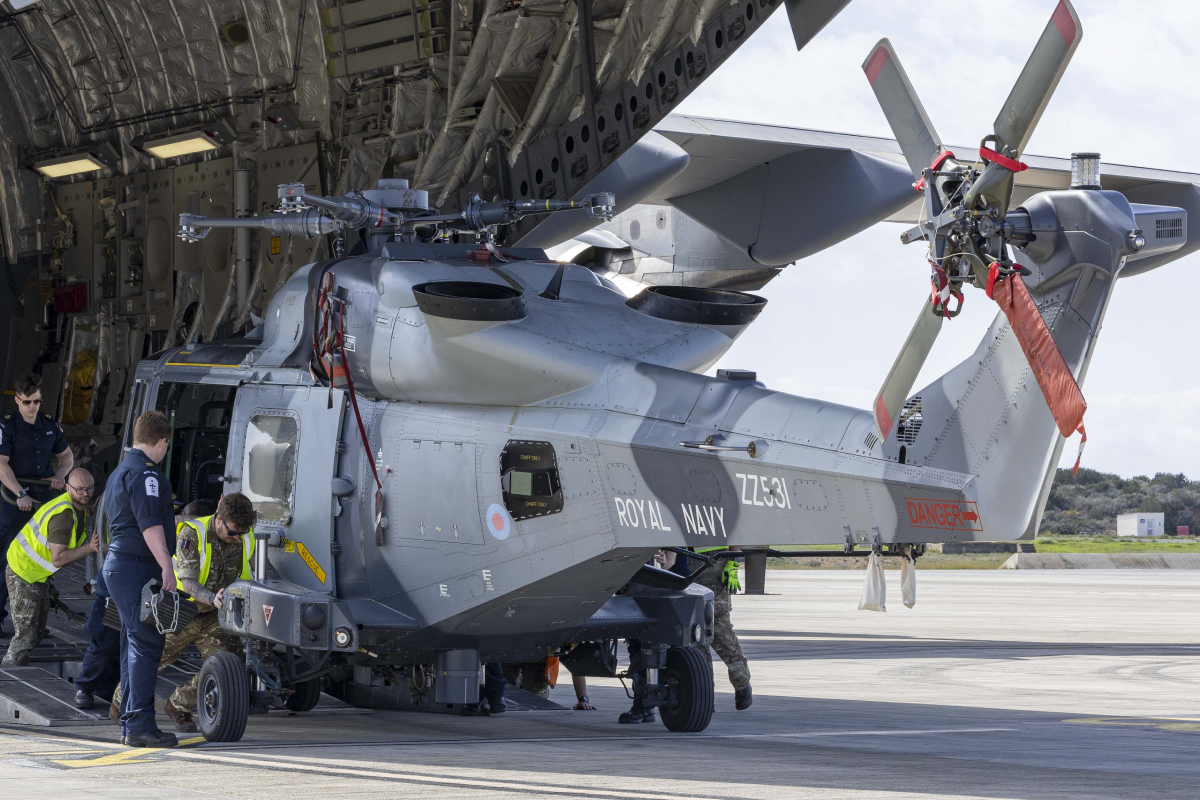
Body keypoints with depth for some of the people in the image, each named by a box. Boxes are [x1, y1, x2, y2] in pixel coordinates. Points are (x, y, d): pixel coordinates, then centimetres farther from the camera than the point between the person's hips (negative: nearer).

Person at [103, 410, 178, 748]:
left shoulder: (119, 472, 22)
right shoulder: (145, 472, -11)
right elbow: (149, 523, -21)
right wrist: (166, 567, -25)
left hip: (118, 564, 10)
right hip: (137, 566, -10)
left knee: (134, 644, 12)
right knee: (146, 643, -13)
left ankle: (130, 725, 13)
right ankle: (140, 724, -17)